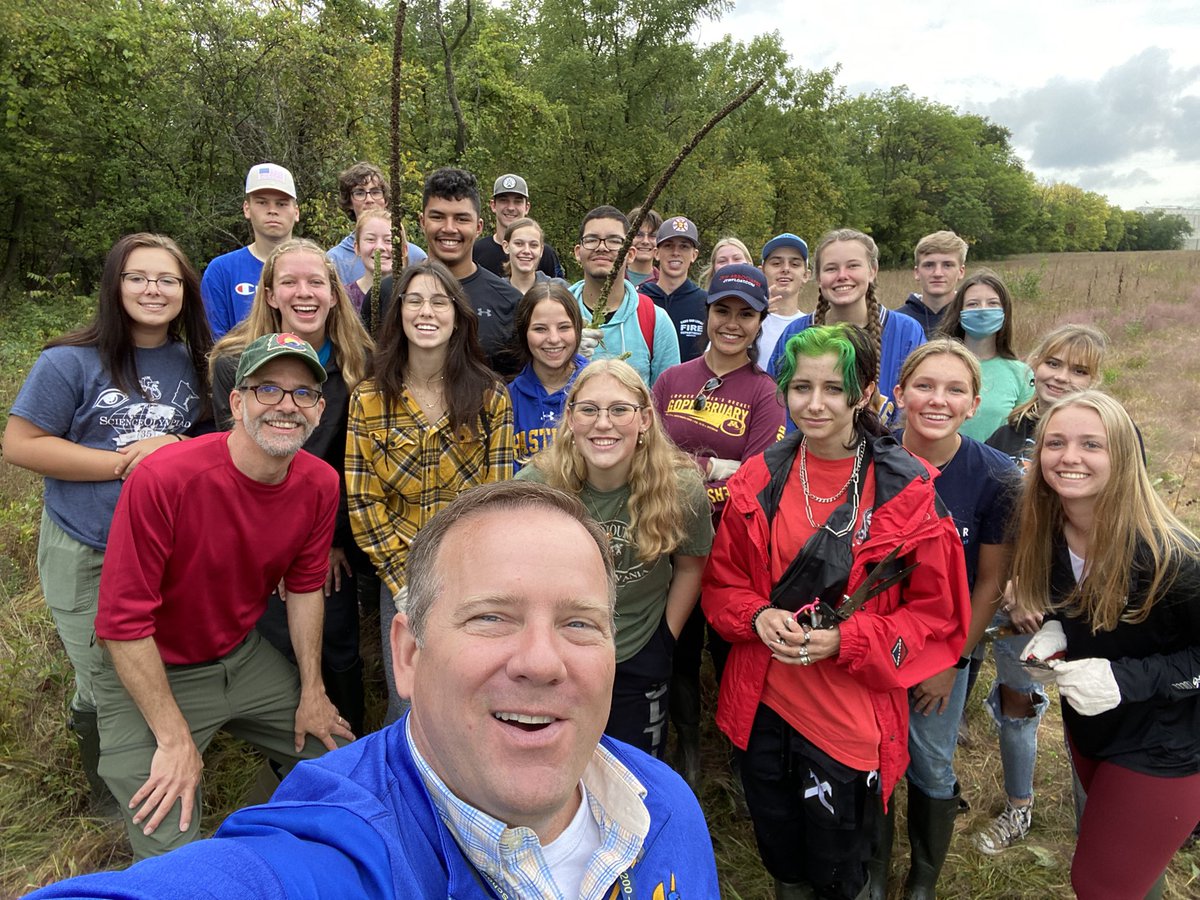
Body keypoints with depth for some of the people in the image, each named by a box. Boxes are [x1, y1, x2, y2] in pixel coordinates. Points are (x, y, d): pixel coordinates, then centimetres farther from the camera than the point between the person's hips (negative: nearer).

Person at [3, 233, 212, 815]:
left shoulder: (191, 364, 2)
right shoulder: (72, 361, -11)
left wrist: (176, 445, -13)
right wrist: (123, 463, -19)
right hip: (86, 556, -3)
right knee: (104, 689, 11)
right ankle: (109, 800, 39)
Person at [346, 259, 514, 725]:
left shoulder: (490, 396, -2)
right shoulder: (368, 399, -2)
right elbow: (361, 500, -2)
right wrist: (404, 580, -8)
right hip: (402, 581, 0)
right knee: (406, 709, 7)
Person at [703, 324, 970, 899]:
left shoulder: (908, 489, -12)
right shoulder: (758, 480, -3)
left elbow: (937, 614, -7)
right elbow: (721, 583, 5)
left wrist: (844, 641, -19)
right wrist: (758, 617, -16)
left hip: (851, 718, -2)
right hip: (763, 707, 3)